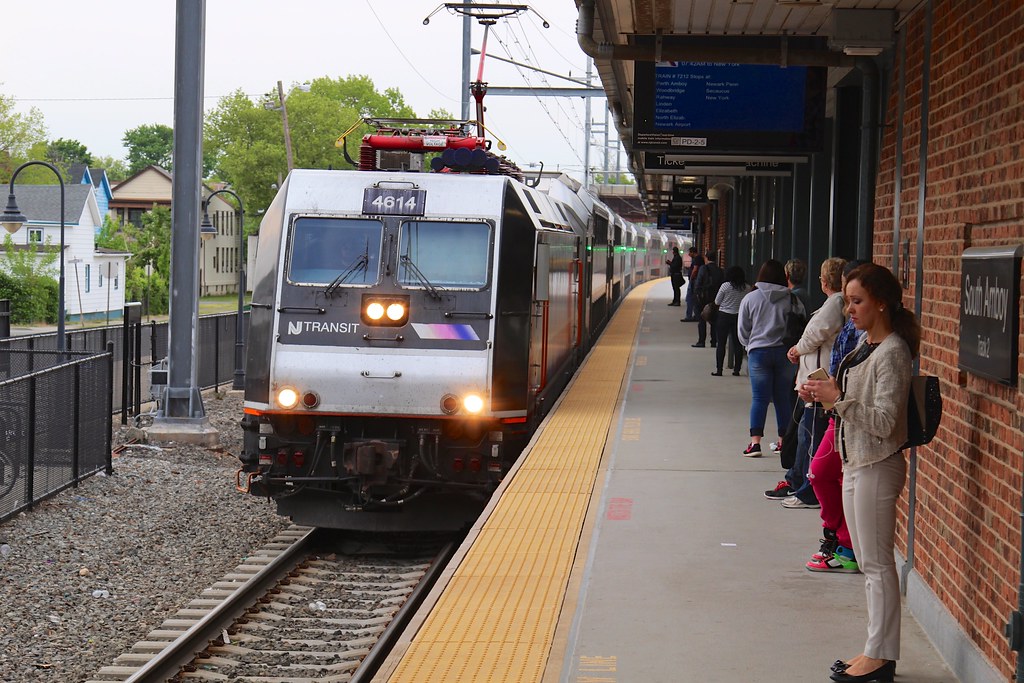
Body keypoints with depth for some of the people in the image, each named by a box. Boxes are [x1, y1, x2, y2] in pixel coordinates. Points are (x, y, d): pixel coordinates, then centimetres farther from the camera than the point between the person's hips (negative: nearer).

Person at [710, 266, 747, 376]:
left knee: (721, 344, 2)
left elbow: (717, 302, -3)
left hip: (724, 316, -3)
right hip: (739, 316, 3)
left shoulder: (725, 286, -10)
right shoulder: (746, 288, -3)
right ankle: (737, 369, 10)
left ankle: (719, 369, 1)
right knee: (738, 344, 9)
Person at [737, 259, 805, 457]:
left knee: (759, 398, 0)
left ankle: (755, 441, -8)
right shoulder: (792, 300, 0)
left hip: (759, 352, -1)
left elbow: (742, 332, 4)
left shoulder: (750, 298, -1)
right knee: (783, 398, 10)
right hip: (786, 352, 1)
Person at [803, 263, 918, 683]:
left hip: (878, 467, -10)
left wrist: (838, 398, -24)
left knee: (877, 563, -4)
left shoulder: (892, 353, -17)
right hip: (855, 464, 10)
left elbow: (883, 421, -22)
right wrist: (822, 396, 3)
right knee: (868, 563, 13)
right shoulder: (865, 345, 11)